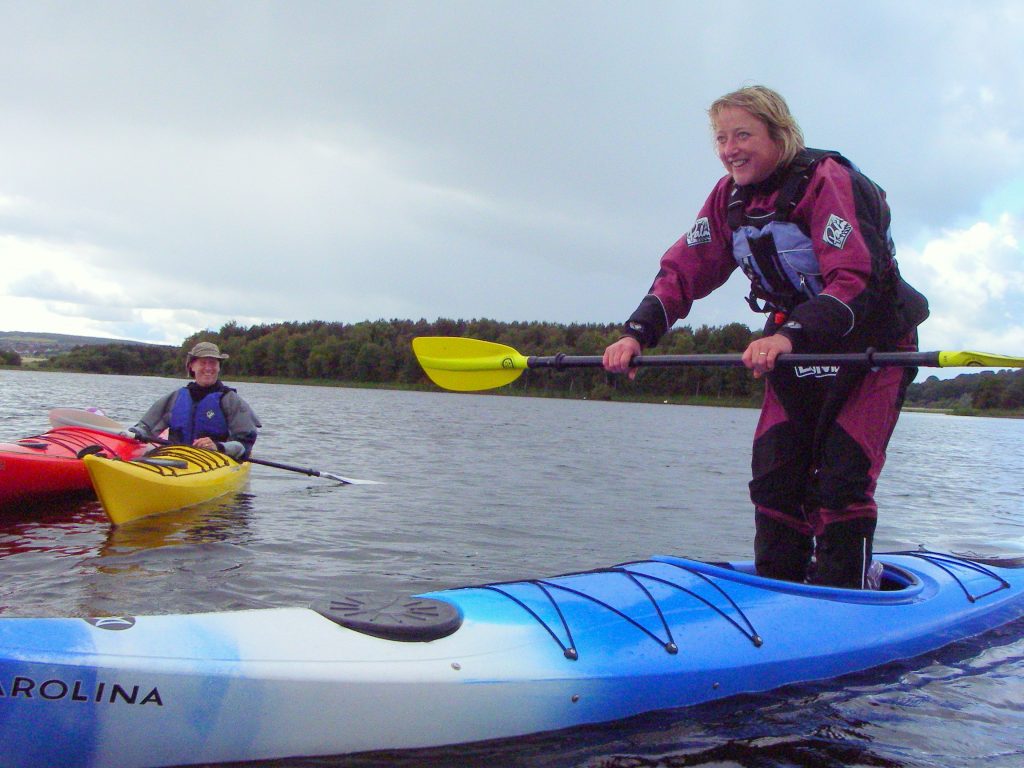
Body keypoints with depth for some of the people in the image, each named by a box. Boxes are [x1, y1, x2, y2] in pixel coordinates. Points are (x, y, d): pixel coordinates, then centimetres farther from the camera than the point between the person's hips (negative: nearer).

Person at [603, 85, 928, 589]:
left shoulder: (827, 181, -22)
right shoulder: (730, 197, -1)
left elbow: (854, 281, -33)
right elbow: (683, 272, -4)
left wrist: (791, 336, -48)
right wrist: (636, 334, -19)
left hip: (870, 346, -6)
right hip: (795, 348, 6)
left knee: (840, 481, -14)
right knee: (774, 475, 0)